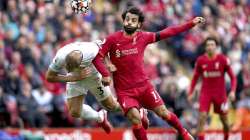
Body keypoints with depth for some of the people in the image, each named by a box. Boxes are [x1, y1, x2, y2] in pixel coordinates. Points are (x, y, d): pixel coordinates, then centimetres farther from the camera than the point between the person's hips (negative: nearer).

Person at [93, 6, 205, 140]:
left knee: (163, 112, 2)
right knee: (135, 118, -21)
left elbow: (168, 32, 4)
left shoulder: (143, 37, -1)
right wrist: (105, 74, -20)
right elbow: (97, 57, -6)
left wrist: (192, 23, 4)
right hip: (124, 90, -2)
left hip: (144, 86, 2)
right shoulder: (113, 39, -9)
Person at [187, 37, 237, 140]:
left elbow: (232, 77, -2)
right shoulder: (200, 60, -2)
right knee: (202, 115, -15)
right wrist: (190, 93, 2)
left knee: (224, 119, 6)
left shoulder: (223, 59, -6)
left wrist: (233, 91, -15)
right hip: (205, 92, 0)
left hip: (220, 93, 0)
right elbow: (195, 77, 9)